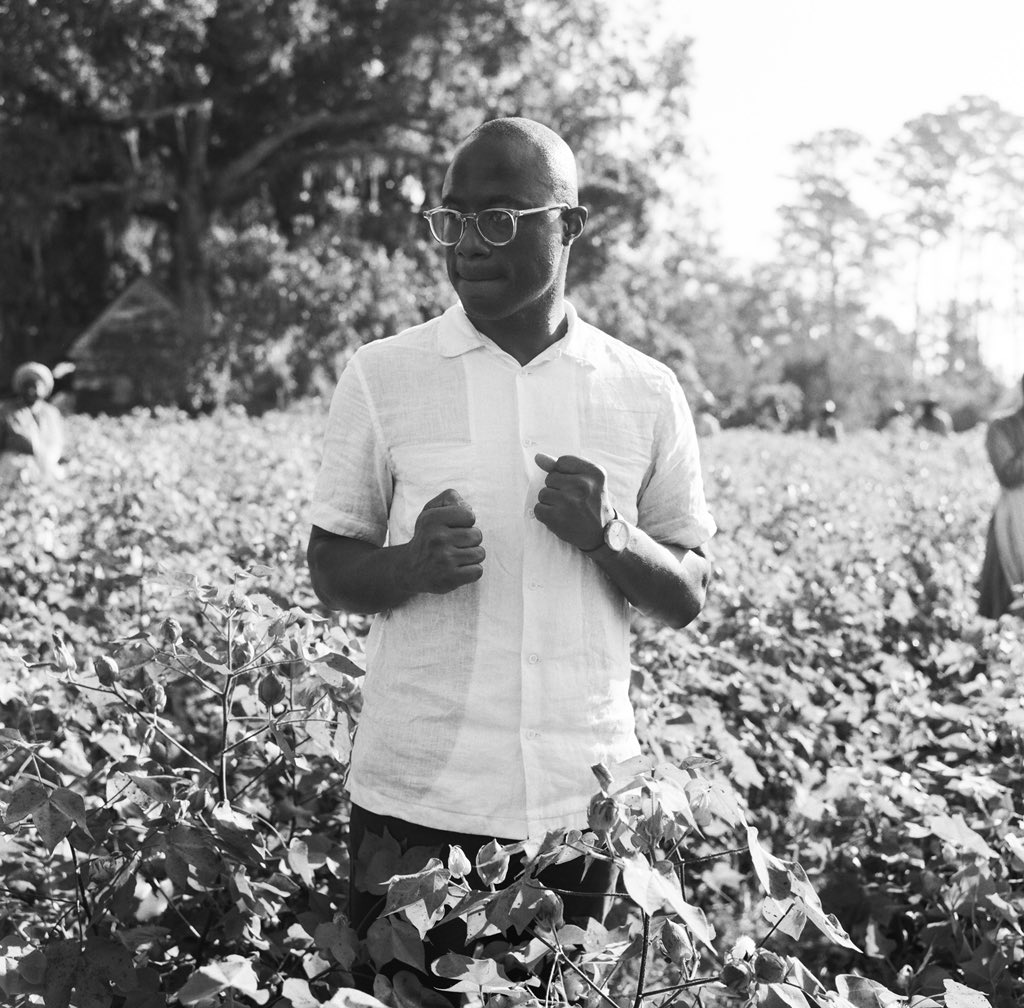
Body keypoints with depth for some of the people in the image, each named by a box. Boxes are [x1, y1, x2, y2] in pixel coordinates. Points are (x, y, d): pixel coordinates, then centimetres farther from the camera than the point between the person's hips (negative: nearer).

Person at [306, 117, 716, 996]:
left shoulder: (647, 394, 2)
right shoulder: (383, 377, -1)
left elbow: (688, 598, 7)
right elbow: (332, 573, 4)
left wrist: (612, 537, -14)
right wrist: (412, 565, -17)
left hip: (581, 798, 1)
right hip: (414, 793, -1)